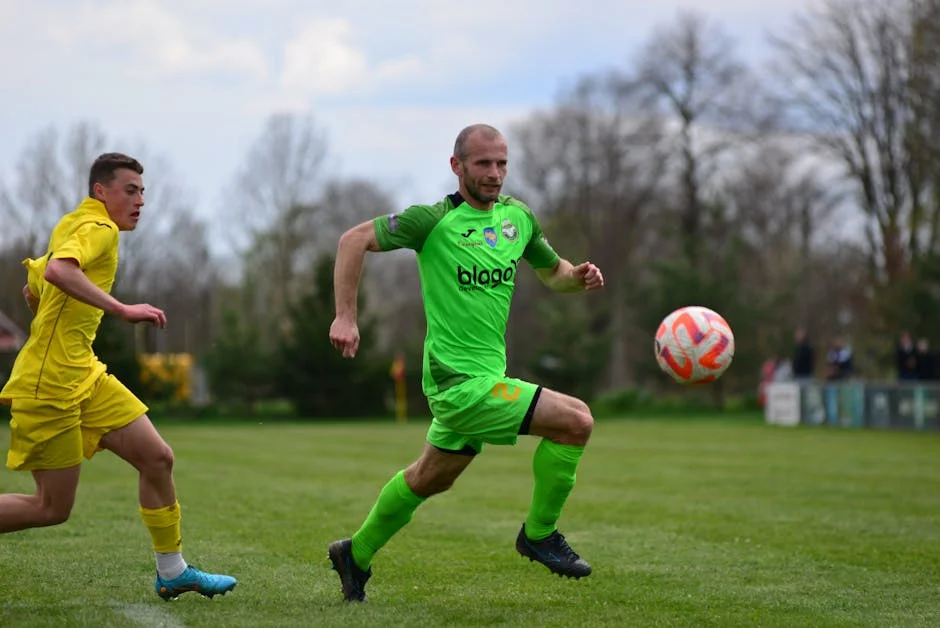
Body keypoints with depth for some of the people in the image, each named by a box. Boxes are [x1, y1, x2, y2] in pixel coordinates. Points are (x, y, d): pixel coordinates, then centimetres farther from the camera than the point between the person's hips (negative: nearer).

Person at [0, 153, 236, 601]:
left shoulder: (73, 225, 18)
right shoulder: (98, 228, -12)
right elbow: (57, 270, -33)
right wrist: (121, 310, -33)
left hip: (82, 375, 10)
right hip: (51, 383, -10)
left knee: (157, 457, 4)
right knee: (52, 508, -3)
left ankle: (172, 572, 13)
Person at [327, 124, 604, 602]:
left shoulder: (517, 217, 9)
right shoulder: (435, 220, -12)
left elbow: (551, 273, 23)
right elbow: (355, 240, -8)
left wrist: (580, 276, 0)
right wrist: (345, 316, -14)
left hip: (484, 377, 8)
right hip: (461, 383, -8)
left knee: (430, 478, 22)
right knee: (576, 420, -15)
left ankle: (356, 555, 39)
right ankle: (539, 534, 1)